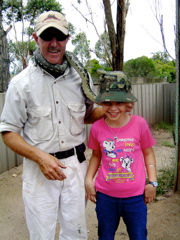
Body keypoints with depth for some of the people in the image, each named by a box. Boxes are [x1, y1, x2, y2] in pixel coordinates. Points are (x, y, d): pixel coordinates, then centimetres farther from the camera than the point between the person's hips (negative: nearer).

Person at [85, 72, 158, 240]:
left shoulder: (139, 124, -12)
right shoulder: (96, 128, -9)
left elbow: (148, 153, 1)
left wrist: (152, 181, -4)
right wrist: (88, 179, -2)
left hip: (136, 196, -1)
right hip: (105, 195, 1)